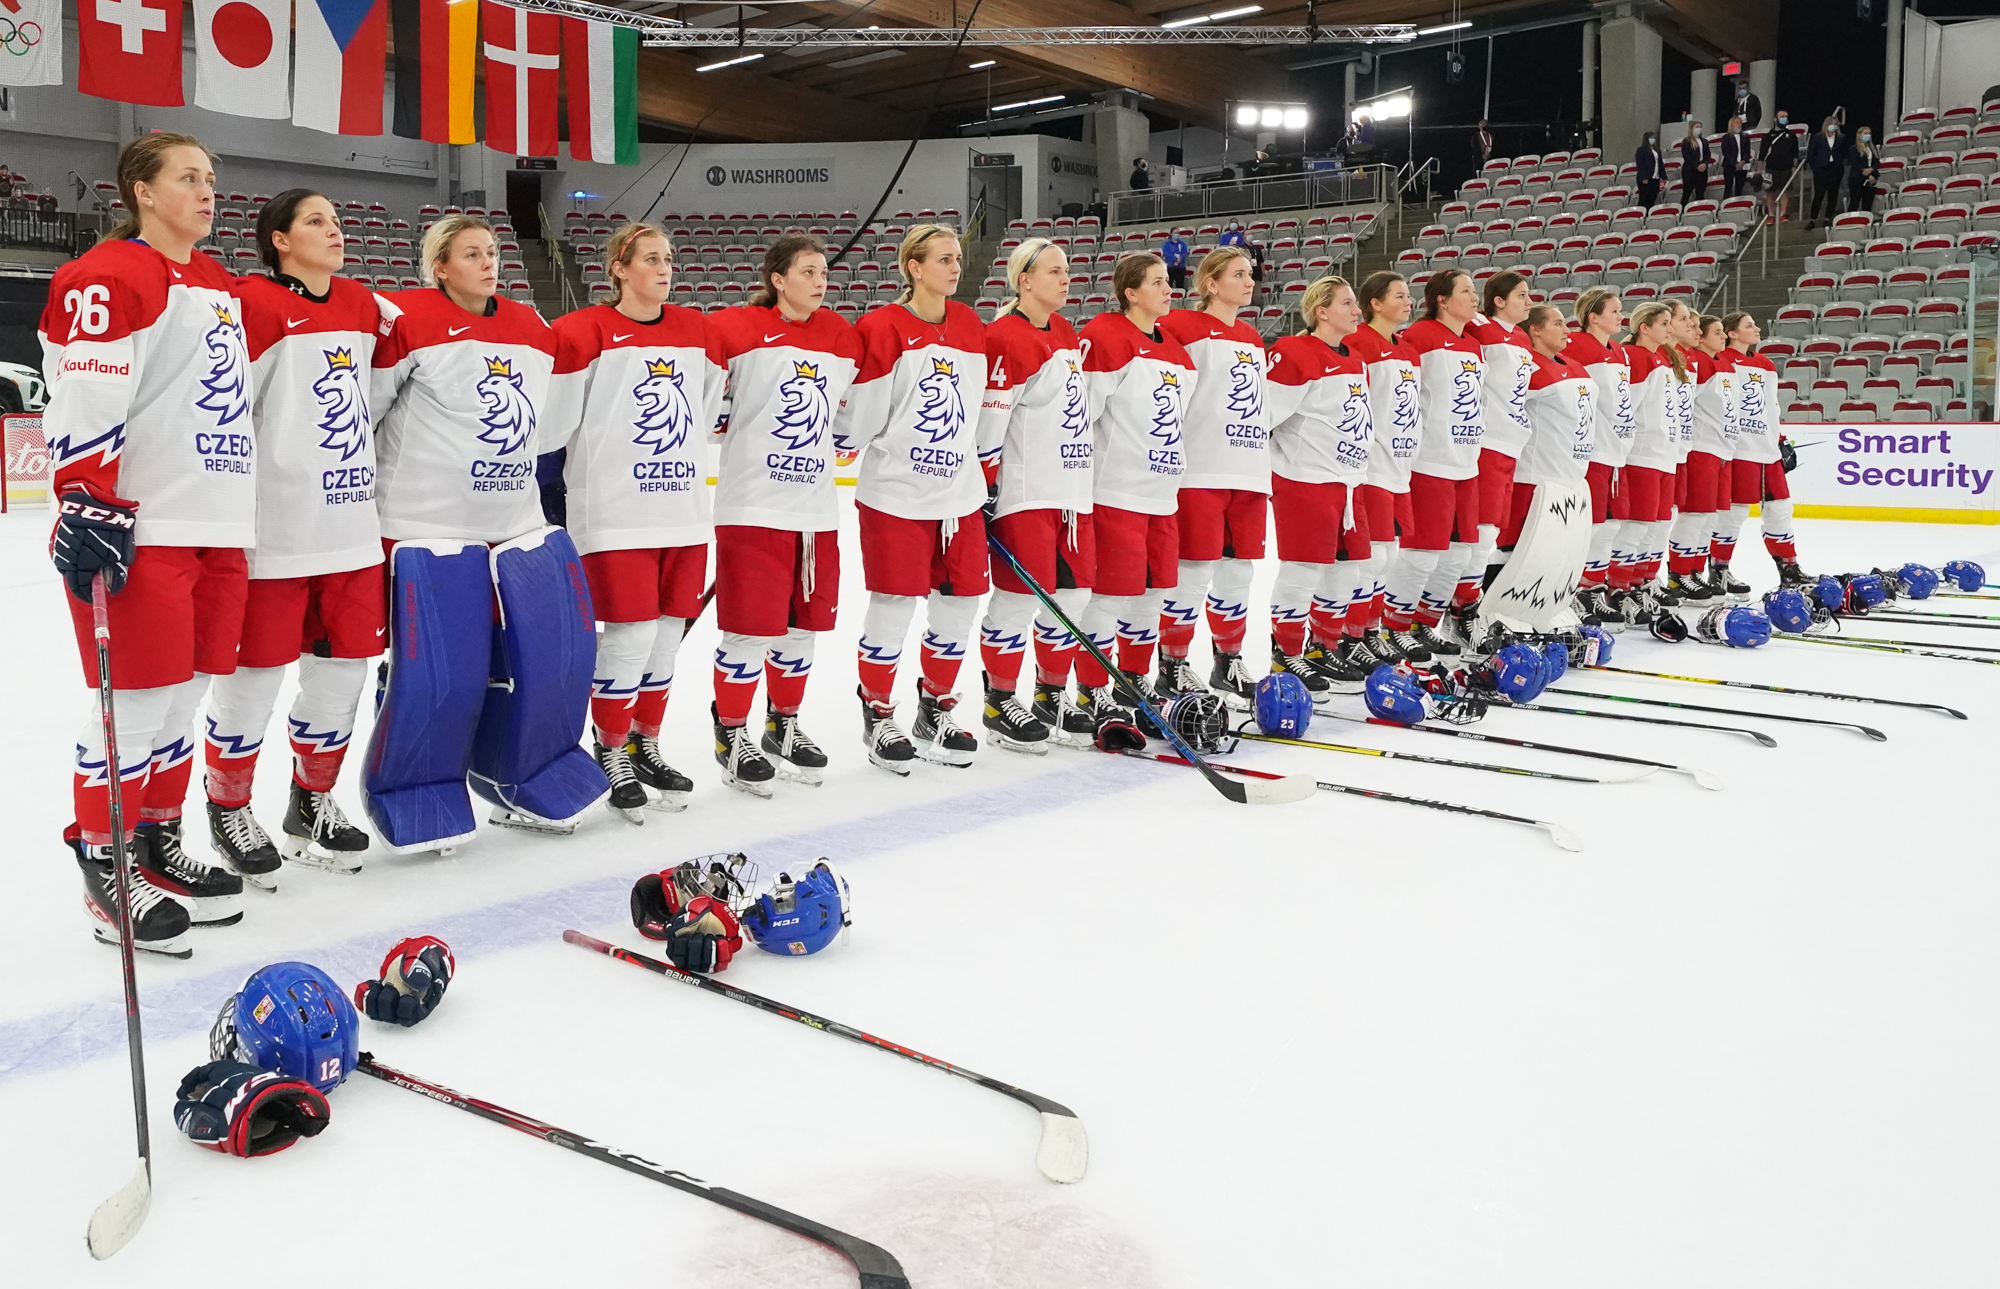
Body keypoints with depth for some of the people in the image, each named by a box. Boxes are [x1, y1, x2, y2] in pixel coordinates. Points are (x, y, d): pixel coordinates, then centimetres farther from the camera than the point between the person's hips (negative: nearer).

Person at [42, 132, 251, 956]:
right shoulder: (109, 278, -9)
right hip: (139, 533, -9)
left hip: (218, 528, 9)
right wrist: (89, 507, -23)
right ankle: (105, 873, 9)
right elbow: (83, 408, -16)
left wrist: (239, 518, 27)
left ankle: (158, 848, 27)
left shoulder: (218, 285, 19)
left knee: (183, 695, 14)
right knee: (134, 701, -3)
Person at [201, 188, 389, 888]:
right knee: (254, 671, 2)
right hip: (272, 529, -6)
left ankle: (313, 802, 28)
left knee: (343, 665, 11)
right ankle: (229, 809, 21)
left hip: (353, 525, 7)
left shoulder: (363, 305, 12)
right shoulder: (251, 303, -9)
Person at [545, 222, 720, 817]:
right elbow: (554, 421, -6)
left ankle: (647, 744, 26)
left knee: (668, 632, 10)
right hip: (614, 514, -6)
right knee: (631, 632, -6)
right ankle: (611, 752, 13)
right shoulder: (586, 331, -7)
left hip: (685, 510, 6)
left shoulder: (696, 329, 11)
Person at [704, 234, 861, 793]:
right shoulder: (738, 328, -7)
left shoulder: (843, 337, 9)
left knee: (803, 623, 13)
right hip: (752, 505, -5)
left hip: (816, 508, 6)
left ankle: (783, 725, 31)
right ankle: (732, 736, 14)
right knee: (750, 627, -2)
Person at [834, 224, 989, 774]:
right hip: (896, 493, -6)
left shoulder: (971, 326, 10)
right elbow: (857, 417, -8)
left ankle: (936, 708, 26)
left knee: (962, 600, 8)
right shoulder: (882, 328, -10)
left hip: (960, 493, 6)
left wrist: (988, 476, 18)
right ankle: (877, 714, 17)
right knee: (894, 604, -1)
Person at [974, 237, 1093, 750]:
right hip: (1024, 492, -9)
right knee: (1021, 593, -4)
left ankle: (1051, 697, 23)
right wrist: (985, 494, -17)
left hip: (1071, 489, 9)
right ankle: (999, 703, 9)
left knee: (1072, 591, 10)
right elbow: (987, 423, -16)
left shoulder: (1065, 331, 15)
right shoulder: (1006, 338, -13)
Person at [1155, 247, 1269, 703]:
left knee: (1238, 569, 11)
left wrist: (1265, 464, 23)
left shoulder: (1252, 338, 20)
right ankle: (1172, 667, 6)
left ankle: (1229, 662, 23)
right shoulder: (1184, 327, -4)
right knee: (1193, 569, -5)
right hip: (1200, 472, -7)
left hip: (1249, 472, 7)